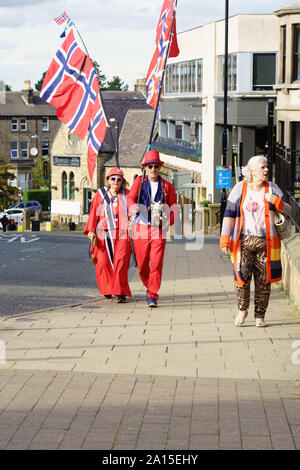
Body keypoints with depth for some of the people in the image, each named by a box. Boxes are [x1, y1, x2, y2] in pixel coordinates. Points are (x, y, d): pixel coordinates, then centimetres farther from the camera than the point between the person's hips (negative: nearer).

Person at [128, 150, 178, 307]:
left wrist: (167, 222, -7)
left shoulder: (167, 186, 8)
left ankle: (153, 295, -3)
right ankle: (150, 287, 31)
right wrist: (134, 208, -29)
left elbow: (174, 208, 12)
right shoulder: (139, 181, 8)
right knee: (142, 264, 6)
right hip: (140, 228, 1)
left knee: (156, 263, -10)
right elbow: (131, 198, -5)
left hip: (158, 229, -1)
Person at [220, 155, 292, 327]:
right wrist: (225, 240, -2)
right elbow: (229, 214, 3)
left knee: (263, 281, 2)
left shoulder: (272, 188, 6)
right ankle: (242, 310, 10)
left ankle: (260, 316, 15)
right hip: (244, 240, -1)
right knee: (242, 276, -13)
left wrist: (276, 202, -11)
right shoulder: (240, 188, 2)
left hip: (265, 241, 1)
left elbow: (288, 211, 9)